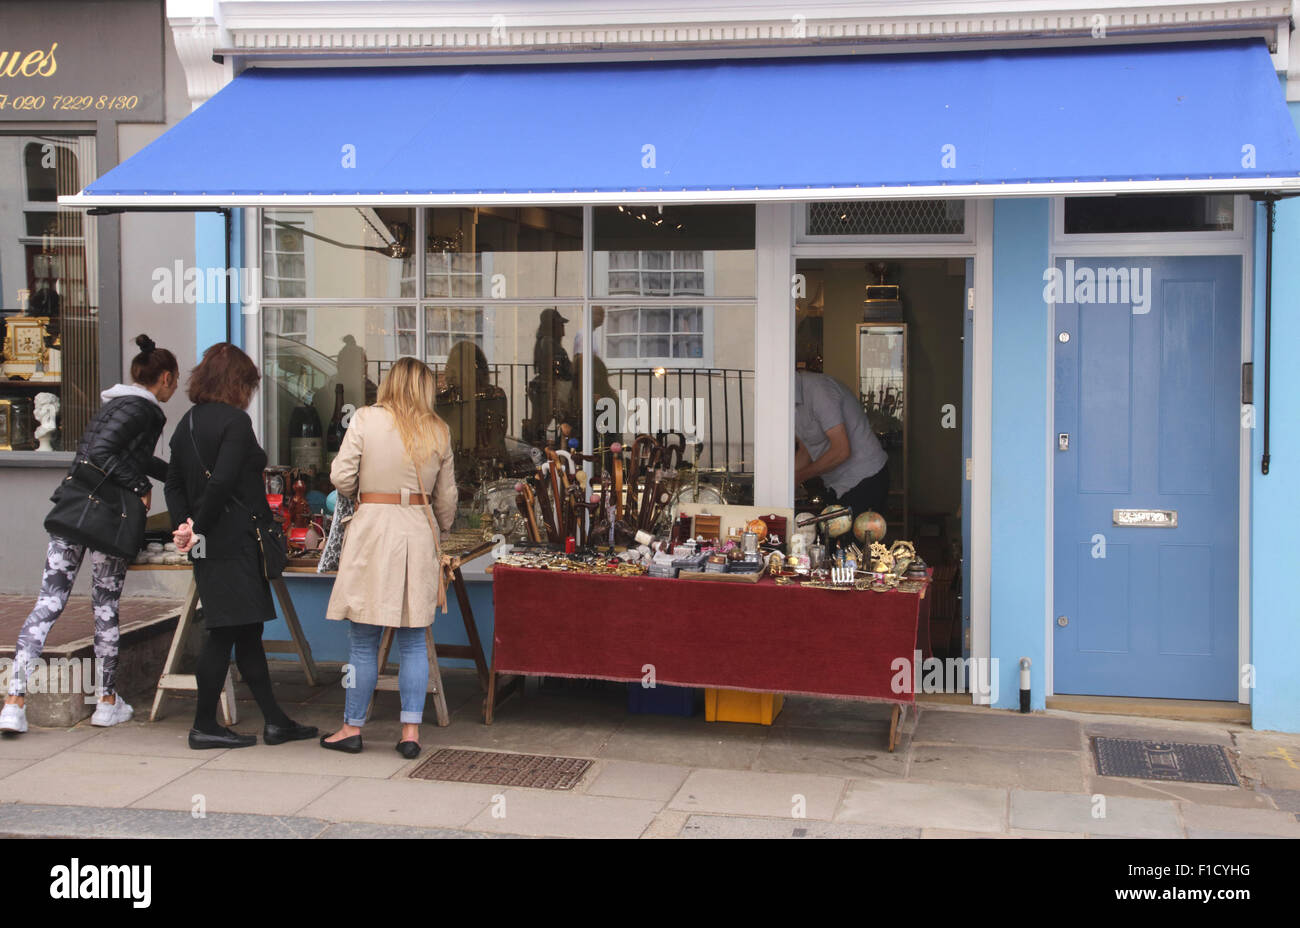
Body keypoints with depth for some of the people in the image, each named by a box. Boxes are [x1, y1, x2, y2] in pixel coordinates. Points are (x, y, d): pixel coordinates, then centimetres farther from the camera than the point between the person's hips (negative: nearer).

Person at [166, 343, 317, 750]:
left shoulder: (187, 423, 14)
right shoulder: (235, 421, -12)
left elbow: (174, 483, 12)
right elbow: (222, 482, -21)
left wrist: (184, 524, 1)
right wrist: (198, 529, -12)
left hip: (208, 545, 9)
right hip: (235, 543, -9)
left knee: (247, 631, 12)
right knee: (226, 631, -1)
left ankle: (275, 720, 19)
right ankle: (204, 727, 6)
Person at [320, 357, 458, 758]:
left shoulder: (367, 419, -3)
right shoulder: (438, 432, 6)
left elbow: (341, 477, -4)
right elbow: (446, 496, 13)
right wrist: (443, 530, 31)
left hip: (373, 526, -2)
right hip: (417, 530, 3)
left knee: (364, 641, 5)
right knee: (413, 642, 8)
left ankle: (352, 728, 14)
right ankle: (411, 729, 7)